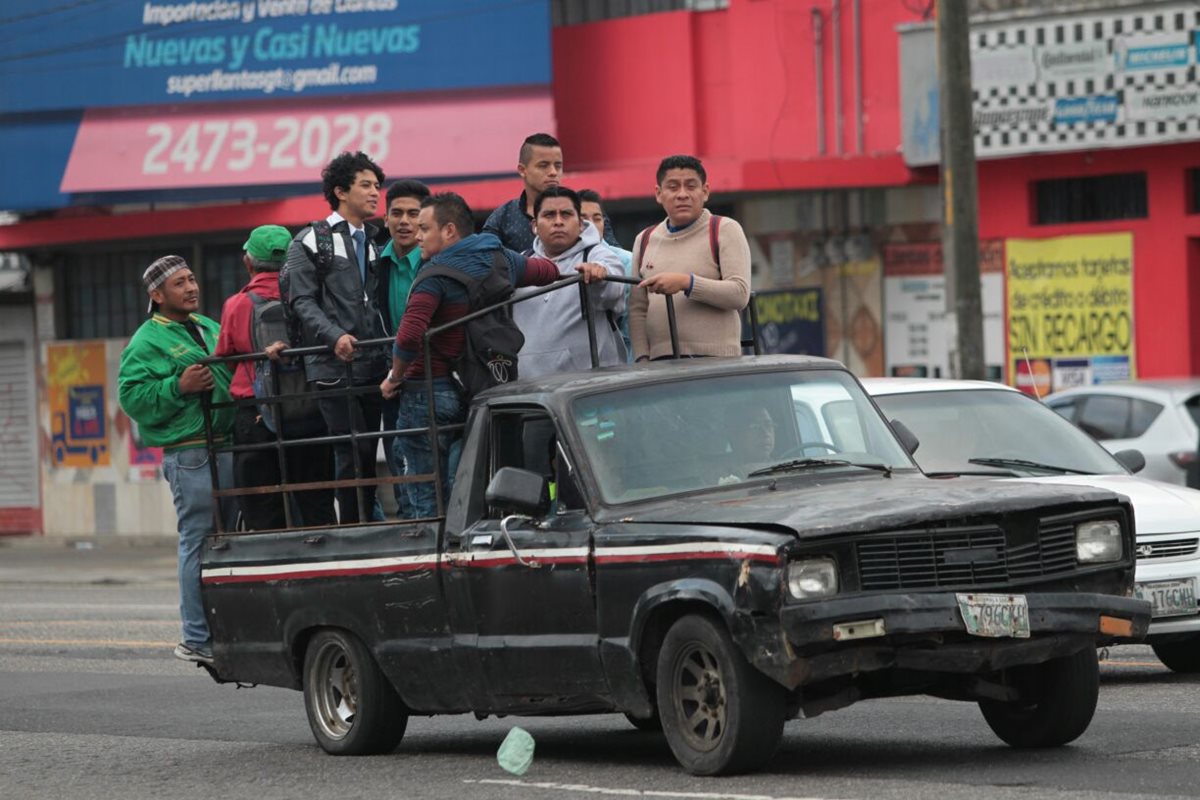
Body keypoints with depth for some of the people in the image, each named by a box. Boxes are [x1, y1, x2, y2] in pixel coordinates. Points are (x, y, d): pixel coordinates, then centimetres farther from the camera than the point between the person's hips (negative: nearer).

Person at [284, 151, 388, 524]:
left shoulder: (372, 244, 20)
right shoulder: (311, 242, 1)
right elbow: (302, 301, -6)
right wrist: (336, 336, -20)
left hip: (373, 365, 6)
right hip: (334, 367, -6)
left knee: (368, 452, 6)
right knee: (352, 451, -12)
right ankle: (352, 530, -8)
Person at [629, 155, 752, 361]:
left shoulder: (725, 230, 7)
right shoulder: (645, 240, 20)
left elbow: (740, 294, -5)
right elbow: (637, 309, 16)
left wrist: (686, 283, -15)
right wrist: (642, 357, 2)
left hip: (715, 358, -4)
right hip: (660, 362, 4)